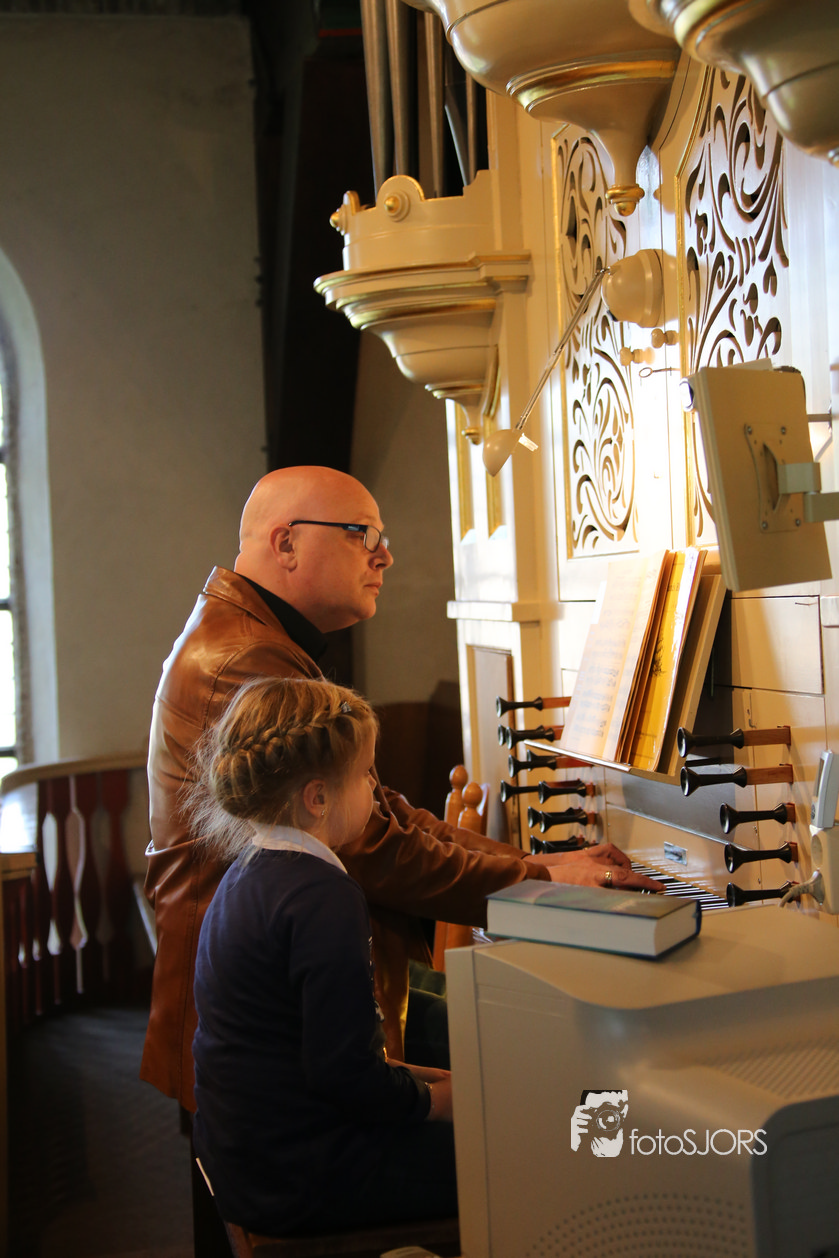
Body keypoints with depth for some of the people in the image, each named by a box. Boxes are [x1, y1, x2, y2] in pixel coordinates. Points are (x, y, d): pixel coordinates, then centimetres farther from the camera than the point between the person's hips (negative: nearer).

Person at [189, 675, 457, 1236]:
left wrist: (404, 1074, 13)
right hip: (302, 1180, -10)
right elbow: (343, 1071, -24)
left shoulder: (247, 876, 11)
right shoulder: (326, 896, -21)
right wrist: (433, 1100, -7)